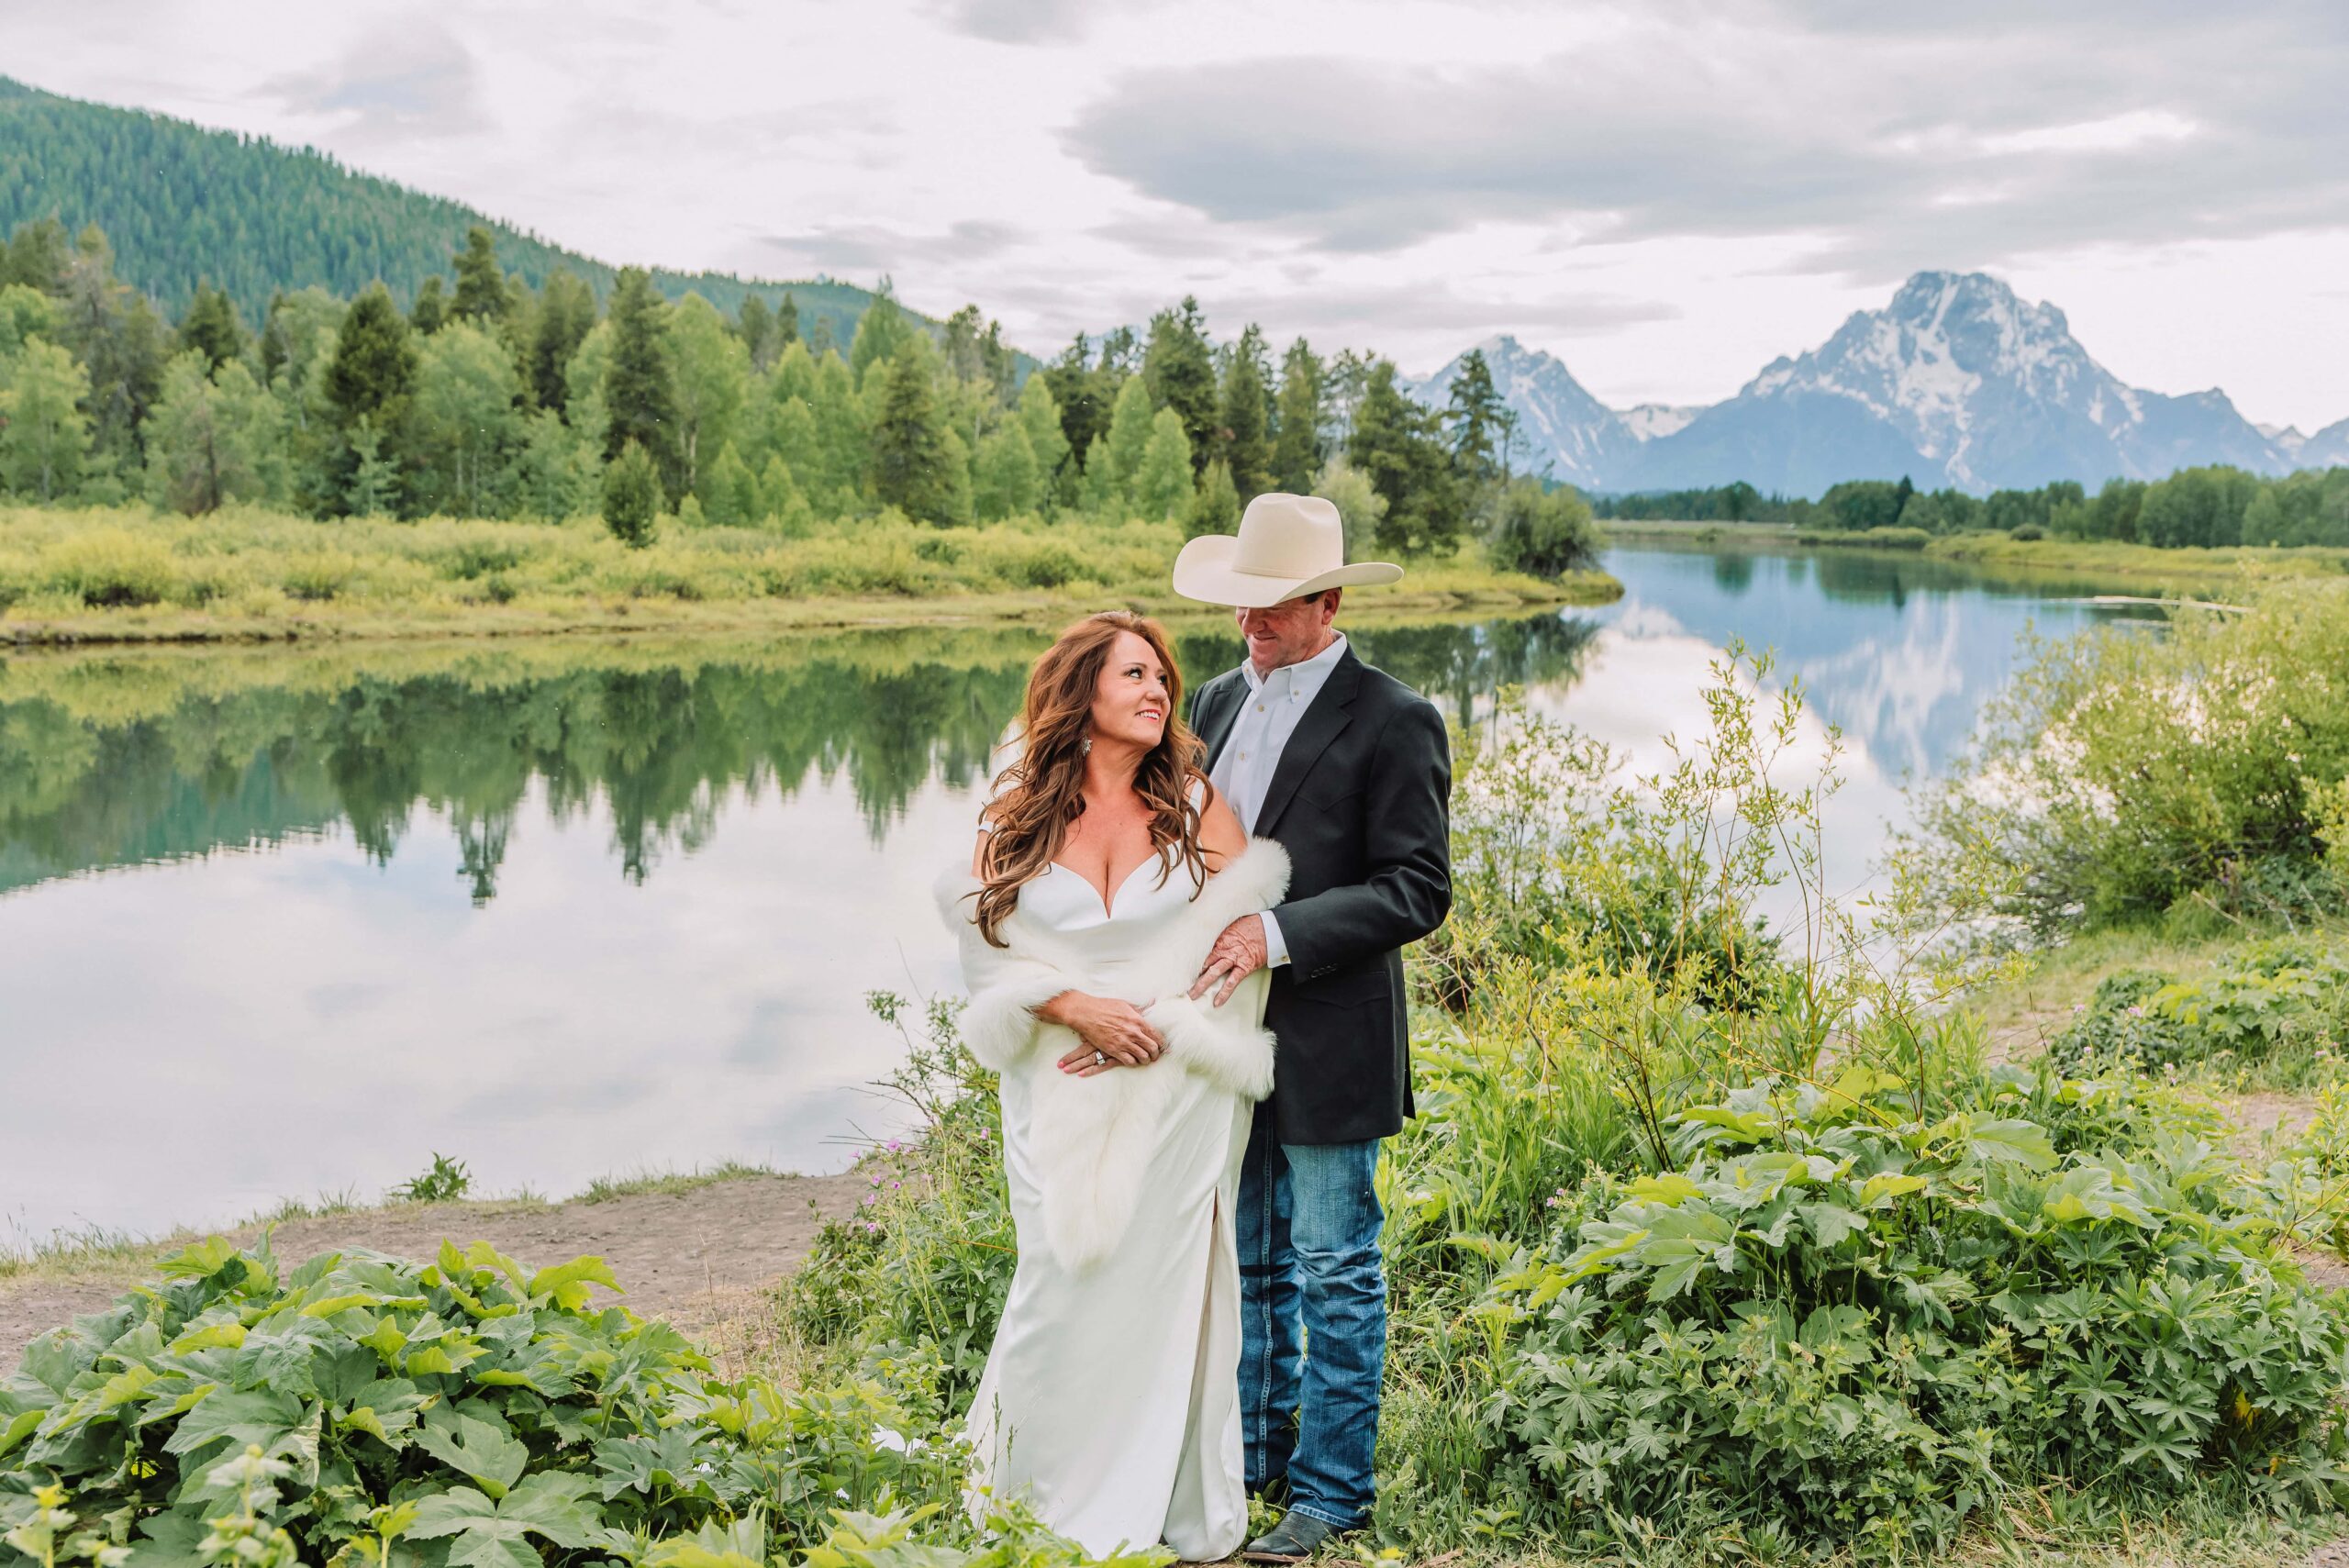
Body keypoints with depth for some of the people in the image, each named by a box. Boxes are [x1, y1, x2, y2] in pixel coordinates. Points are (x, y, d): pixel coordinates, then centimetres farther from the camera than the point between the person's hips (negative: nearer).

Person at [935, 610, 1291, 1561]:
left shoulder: (1195, 804, 3)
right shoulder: (1018, 816, 4)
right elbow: (987, 946, 1)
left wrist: (1163, 1019, -12)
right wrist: (1078, 1008, -14)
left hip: (1176, 1092, 0)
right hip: (1059, 1090, 0)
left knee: (1163, 1286, 3)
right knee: (1064, 1283, 1)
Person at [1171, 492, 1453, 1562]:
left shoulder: (1391, 722, -10)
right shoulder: (1217, 703, 11)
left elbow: (1416, 891, -14)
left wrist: (1278, 935, -22)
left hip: (1327, 1045, -6)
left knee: (1336, 1270, 6)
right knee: (1246, 1261, 18)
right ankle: (1256, 1455, 33)